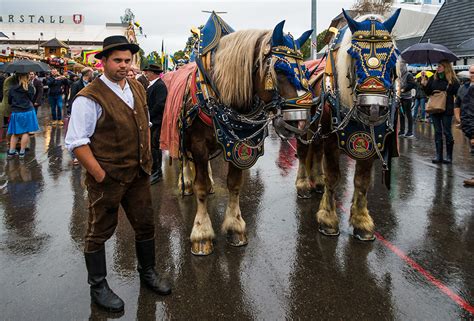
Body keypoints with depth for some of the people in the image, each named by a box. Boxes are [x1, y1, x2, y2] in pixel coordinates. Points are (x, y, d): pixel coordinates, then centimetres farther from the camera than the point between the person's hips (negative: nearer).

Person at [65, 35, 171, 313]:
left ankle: (148, 272, 39)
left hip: (139, 175, 7)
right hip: (107, 178, -6)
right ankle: (98, 287, 29)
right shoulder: (90, 98, -16)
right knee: (100, 232, 10)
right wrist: (100, 175, -18)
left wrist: (147, 160, 10)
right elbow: (77, 142, -16)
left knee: (146, 225, 16)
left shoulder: (138, 89, 7)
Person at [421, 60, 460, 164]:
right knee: (437, 132, 8)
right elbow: (428, 92, 6)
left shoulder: (452, 80, -3)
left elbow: (458, 94, -5)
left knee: (447, 132, 1)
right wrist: (424, 83, -7)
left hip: (446, 110, -4)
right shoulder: (433, 78, 9)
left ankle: (449, 156, 11)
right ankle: (438, 156, 14)